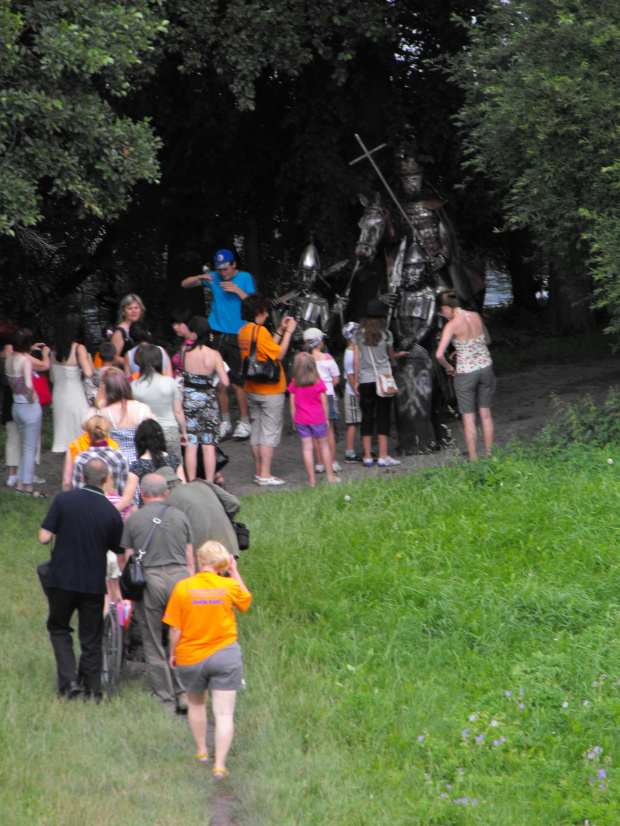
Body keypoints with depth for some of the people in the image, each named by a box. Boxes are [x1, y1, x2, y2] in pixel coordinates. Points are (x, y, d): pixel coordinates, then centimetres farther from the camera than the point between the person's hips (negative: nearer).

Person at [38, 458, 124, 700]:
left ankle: (68, 680, -1)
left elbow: (44, 537, -11)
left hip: (62, 579, -1)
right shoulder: (112, 512, -6)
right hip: (94, 582, 1)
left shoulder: (64, 500, -10)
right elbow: (118, 550, 4)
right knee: (91, 637, 11)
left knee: (59, 628, 16)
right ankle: (92, 689, 11)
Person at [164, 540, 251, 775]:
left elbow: (175, 628, -7)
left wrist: (173, 653, 8)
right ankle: (219, 764, -10)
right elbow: (246, 600, 16)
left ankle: (201, 751, 35)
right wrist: (235, 573, 18)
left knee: (196, 703, 24)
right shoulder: (230, 586, -7)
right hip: (224, 654, -1)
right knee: (224, 713, -1)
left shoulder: (183, 588, -10)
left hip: (190, 657, 1)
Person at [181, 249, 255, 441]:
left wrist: (238, 291, -17)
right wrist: (200, 278, -9)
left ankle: (244, 423, 2)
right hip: (218, 334, 4)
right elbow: (185, 284, 10)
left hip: (238, 336, -4)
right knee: (219, 382, 4)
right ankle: (225, 423, 15)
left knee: (237, 382, -7)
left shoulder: (245, 278, 1)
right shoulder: (214, 277, 9)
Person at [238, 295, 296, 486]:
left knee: (257, 430, 13)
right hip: (270, 390, -8)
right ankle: (265, 475, -6)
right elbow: (278, 354, -18)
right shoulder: (260, 331, -18)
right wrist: (288, 331, -11)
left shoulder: (243, 331, 9)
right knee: (270, 431, -4)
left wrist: (280, 330, 17)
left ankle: (259, 472, 17)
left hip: (252, 389, 8)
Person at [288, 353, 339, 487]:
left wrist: (294, 420, 9)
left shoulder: (294, 385, -5)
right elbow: (324, 403, -4)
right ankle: (330, 476, 15)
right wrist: (326, 418, 7)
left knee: (307, 448, 3)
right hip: (317, 419, -1)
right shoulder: (319, 383, -8)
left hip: (301, 419, 1)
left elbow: (292, 404, -1)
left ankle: (311, 479, 2)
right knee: (324, 446, 11)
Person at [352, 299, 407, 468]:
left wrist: (355, 381, 7)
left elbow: (356, 361, 1)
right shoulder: (385, 335, -3)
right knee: (383, 417, 1)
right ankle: (383, 457, -2)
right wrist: (399, 354, 33)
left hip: (365, 381, 2)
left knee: (367, 417, 6)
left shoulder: (359, 335, 1)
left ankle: (367, 457, 5)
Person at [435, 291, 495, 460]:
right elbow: (487, 339, 17)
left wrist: (448, 367, -4)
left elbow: (439, 354, -22)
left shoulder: (452, 325, -16)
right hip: (485, 367, 5)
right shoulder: (476, 316, 0)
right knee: (485, 414, 14)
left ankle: (473, 458, 8)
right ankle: (489, 454, 18)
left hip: (465, 372, -5)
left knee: (468, 418, 6)